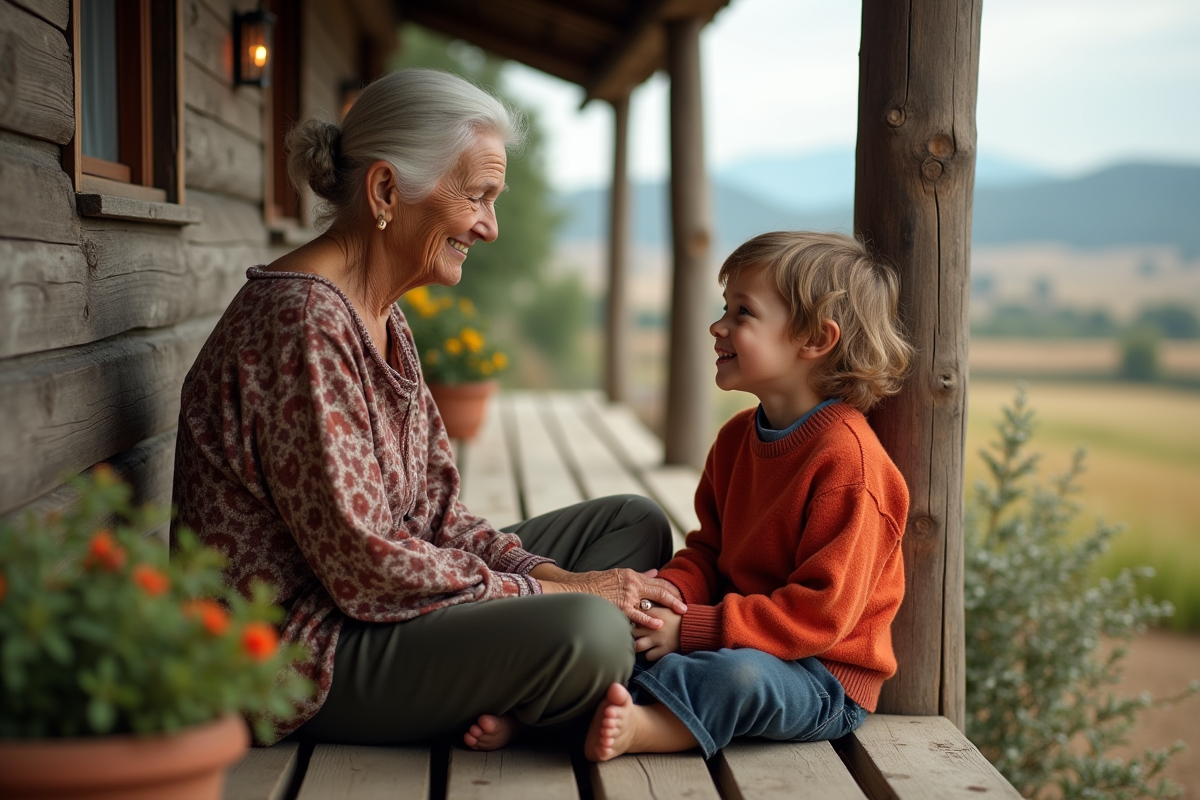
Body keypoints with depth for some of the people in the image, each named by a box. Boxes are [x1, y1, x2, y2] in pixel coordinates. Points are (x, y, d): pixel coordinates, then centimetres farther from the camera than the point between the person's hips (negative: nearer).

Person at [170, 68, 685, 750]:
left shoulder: (382, 317, 12)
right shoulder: (303, 322, -21)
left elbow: (433, 513, 10)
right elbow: (364, 567, -23)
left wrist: (549, 573, -6)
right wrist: (553, 590, -16)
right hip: (306, 655, -10)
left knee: (636, 525, 9)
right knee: (584, 632, -31)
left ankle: (503, 701, -9)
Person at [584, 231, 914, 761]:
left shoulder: (847, 460, -19)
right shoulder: (736, 438, 9)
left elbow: (822, 611, -22)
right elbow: (709, 549, 16)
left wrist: (692, 628, -24)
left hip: (823, 679, -8)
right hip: (737, 641, 8)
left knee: (738, 674, -38)